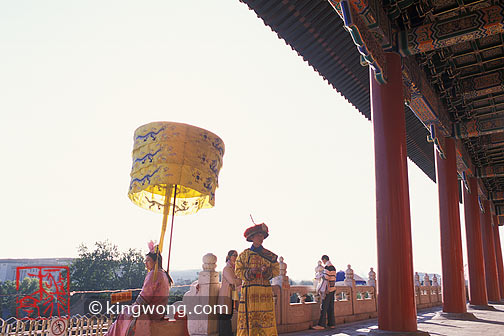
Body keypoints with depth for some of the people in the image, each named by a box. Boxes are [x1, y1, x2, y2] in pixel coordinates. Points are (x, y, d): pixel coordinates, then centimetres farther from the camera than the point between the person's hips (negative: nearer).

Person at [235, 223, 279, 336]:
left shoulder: (269, 255, 11)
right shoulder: (244, 254, 8)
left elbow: (276, 270, 7)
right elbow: (238, 271, 4)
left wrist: (267, 270, -12)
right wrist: (250, 272, -14)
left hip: (265, 291, 1)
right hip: (249, 291, -1)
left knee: (267, 317, -2)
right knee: (248, 317, -3)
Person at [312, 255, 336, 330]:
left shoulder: (327, 267, -12)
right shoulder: (333, 267, 14)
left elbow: (326, 279, -18)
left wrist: (323, 291, -20)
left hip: (328, 289, -9)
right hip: (333, 288, 9)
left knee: (324, 307, -7)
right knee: (331, 307, 11)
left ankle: (321, 324, -7)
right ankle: (331, 324, 14)